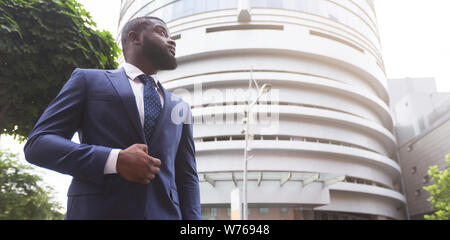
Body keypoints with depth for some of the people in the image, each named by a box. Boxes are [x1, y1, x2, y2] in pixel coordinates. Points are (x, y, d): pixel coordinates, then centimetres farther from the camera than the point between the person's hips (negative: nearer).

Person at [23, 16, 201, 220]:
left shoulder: (179, 107, 16)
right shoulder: (88, 79, 8)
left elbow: (187, 177, 12)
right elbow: (37, 143, 0)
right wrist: (115, 160, -14)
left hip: (163, 213, 3)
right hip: (97, 211, -2)